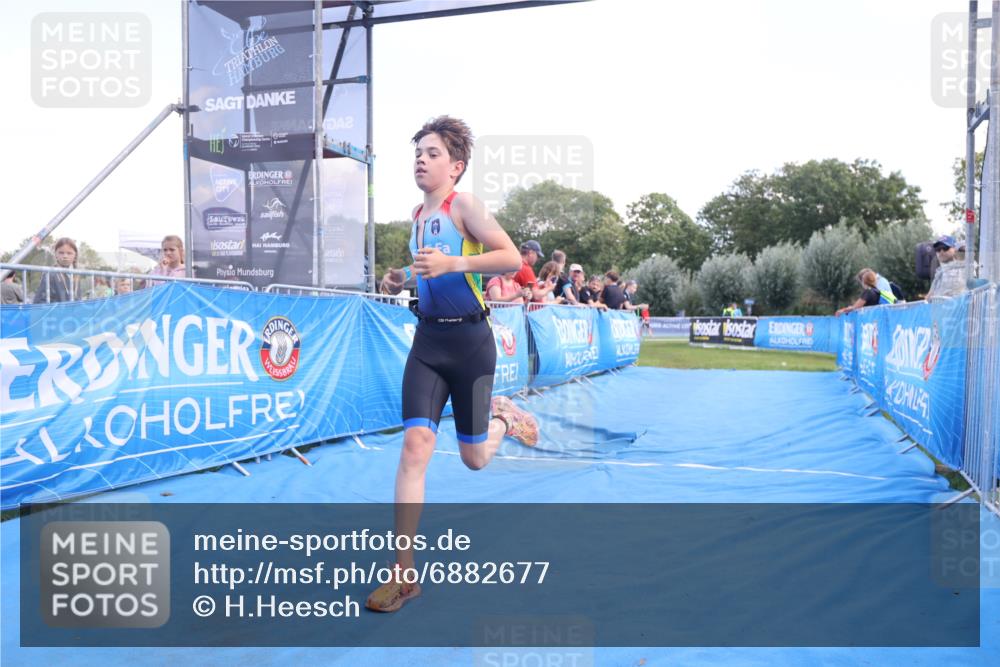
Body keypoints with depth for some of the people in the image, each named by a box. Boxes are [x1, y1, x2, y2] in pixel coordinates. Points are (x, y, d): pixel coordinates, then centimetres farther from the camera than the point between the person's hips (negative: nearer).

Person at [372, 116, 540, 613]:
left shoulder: (463, 204, -10)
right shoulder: (417, 215, 11)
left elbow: (511, 258, -21)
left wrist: (451, 264, -29)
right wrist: (404, 277, 14)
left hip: (469, 340, -5)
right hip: (428, 340, 5)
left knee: (473, 459, 7)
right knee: (415, 445, -9)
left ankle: (502, 416, 43)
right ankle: (404, 572, -3)